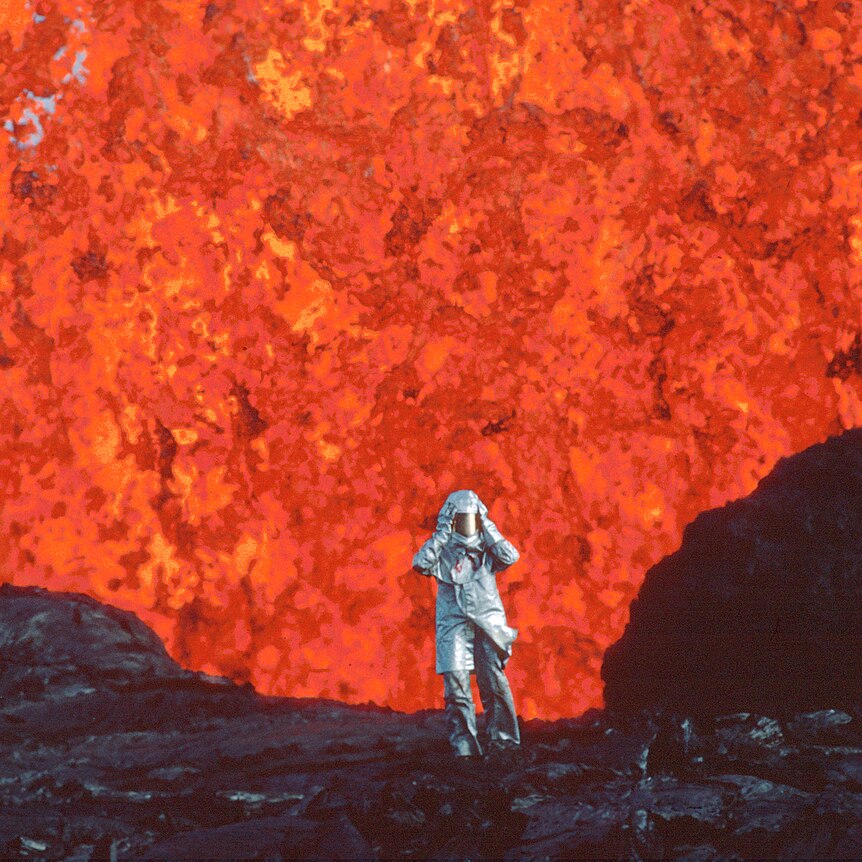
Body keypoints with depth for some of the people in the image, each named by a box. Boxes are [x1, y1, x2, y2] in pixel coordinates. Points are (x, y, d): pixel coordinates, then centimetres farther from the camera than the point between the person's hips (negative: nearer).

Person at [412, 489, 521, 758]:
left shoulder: (486, 546, 13)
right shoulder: (443, 548, 8)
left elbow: (510, 557, -6)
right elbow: (421, 564, -11)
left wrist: (487, 527, -2)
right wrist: (442, 532, -9)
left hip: (488, 620, 1)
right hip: (453, 622, -1)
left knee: (494, 681, -10)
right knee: (456, 685, -7)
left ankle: (503, 739, -1)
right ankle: (464, 747, -4)